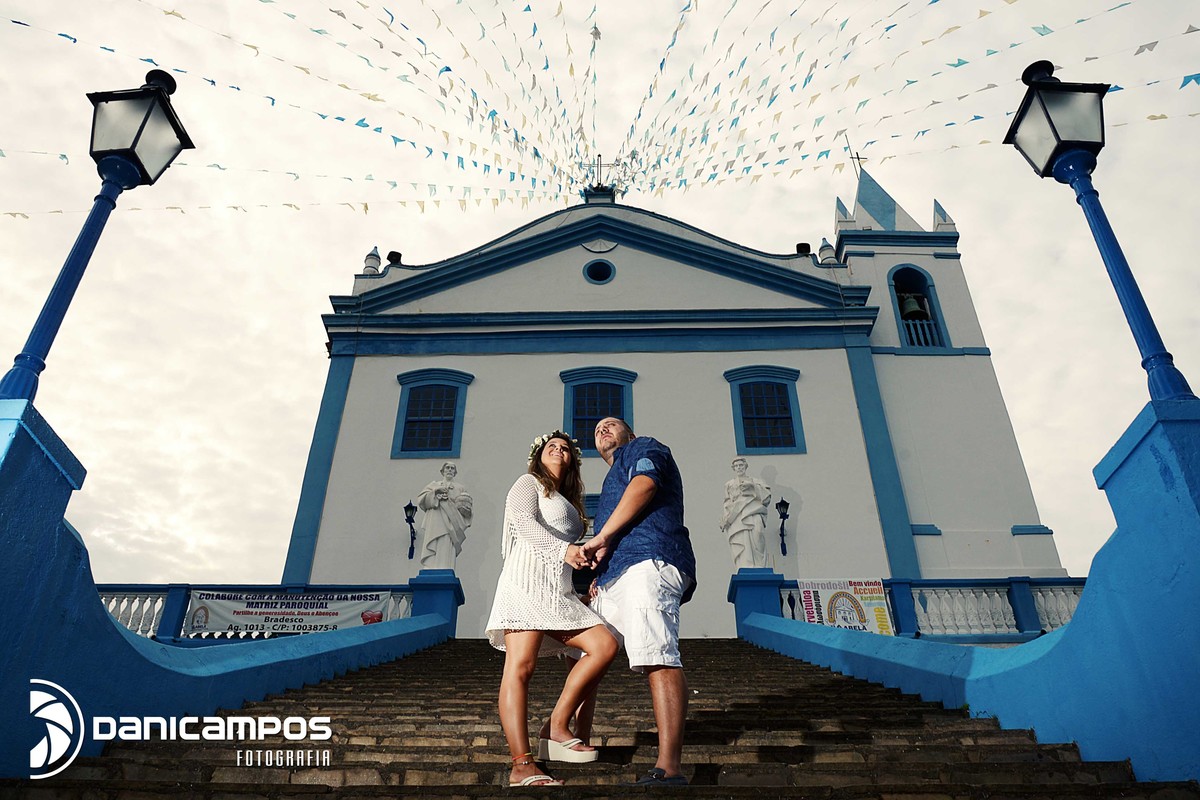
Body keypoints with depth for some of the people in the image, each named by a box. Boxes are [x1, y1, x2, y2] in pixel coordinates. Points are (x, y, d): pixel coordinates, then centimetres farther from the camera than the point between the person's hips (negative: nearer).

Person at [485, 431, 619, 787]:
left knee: (604, 646, -12)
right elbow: (523, 521, -9)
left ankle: (557, 730, -9)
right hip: (527, 580, -7)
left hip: (560, 593, 8)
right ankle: (522, 767, -25)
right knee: (520, 666, -18)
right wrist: (563, 548, -23)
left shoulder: (568, 504, 32)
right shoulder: (529, 483, 12)